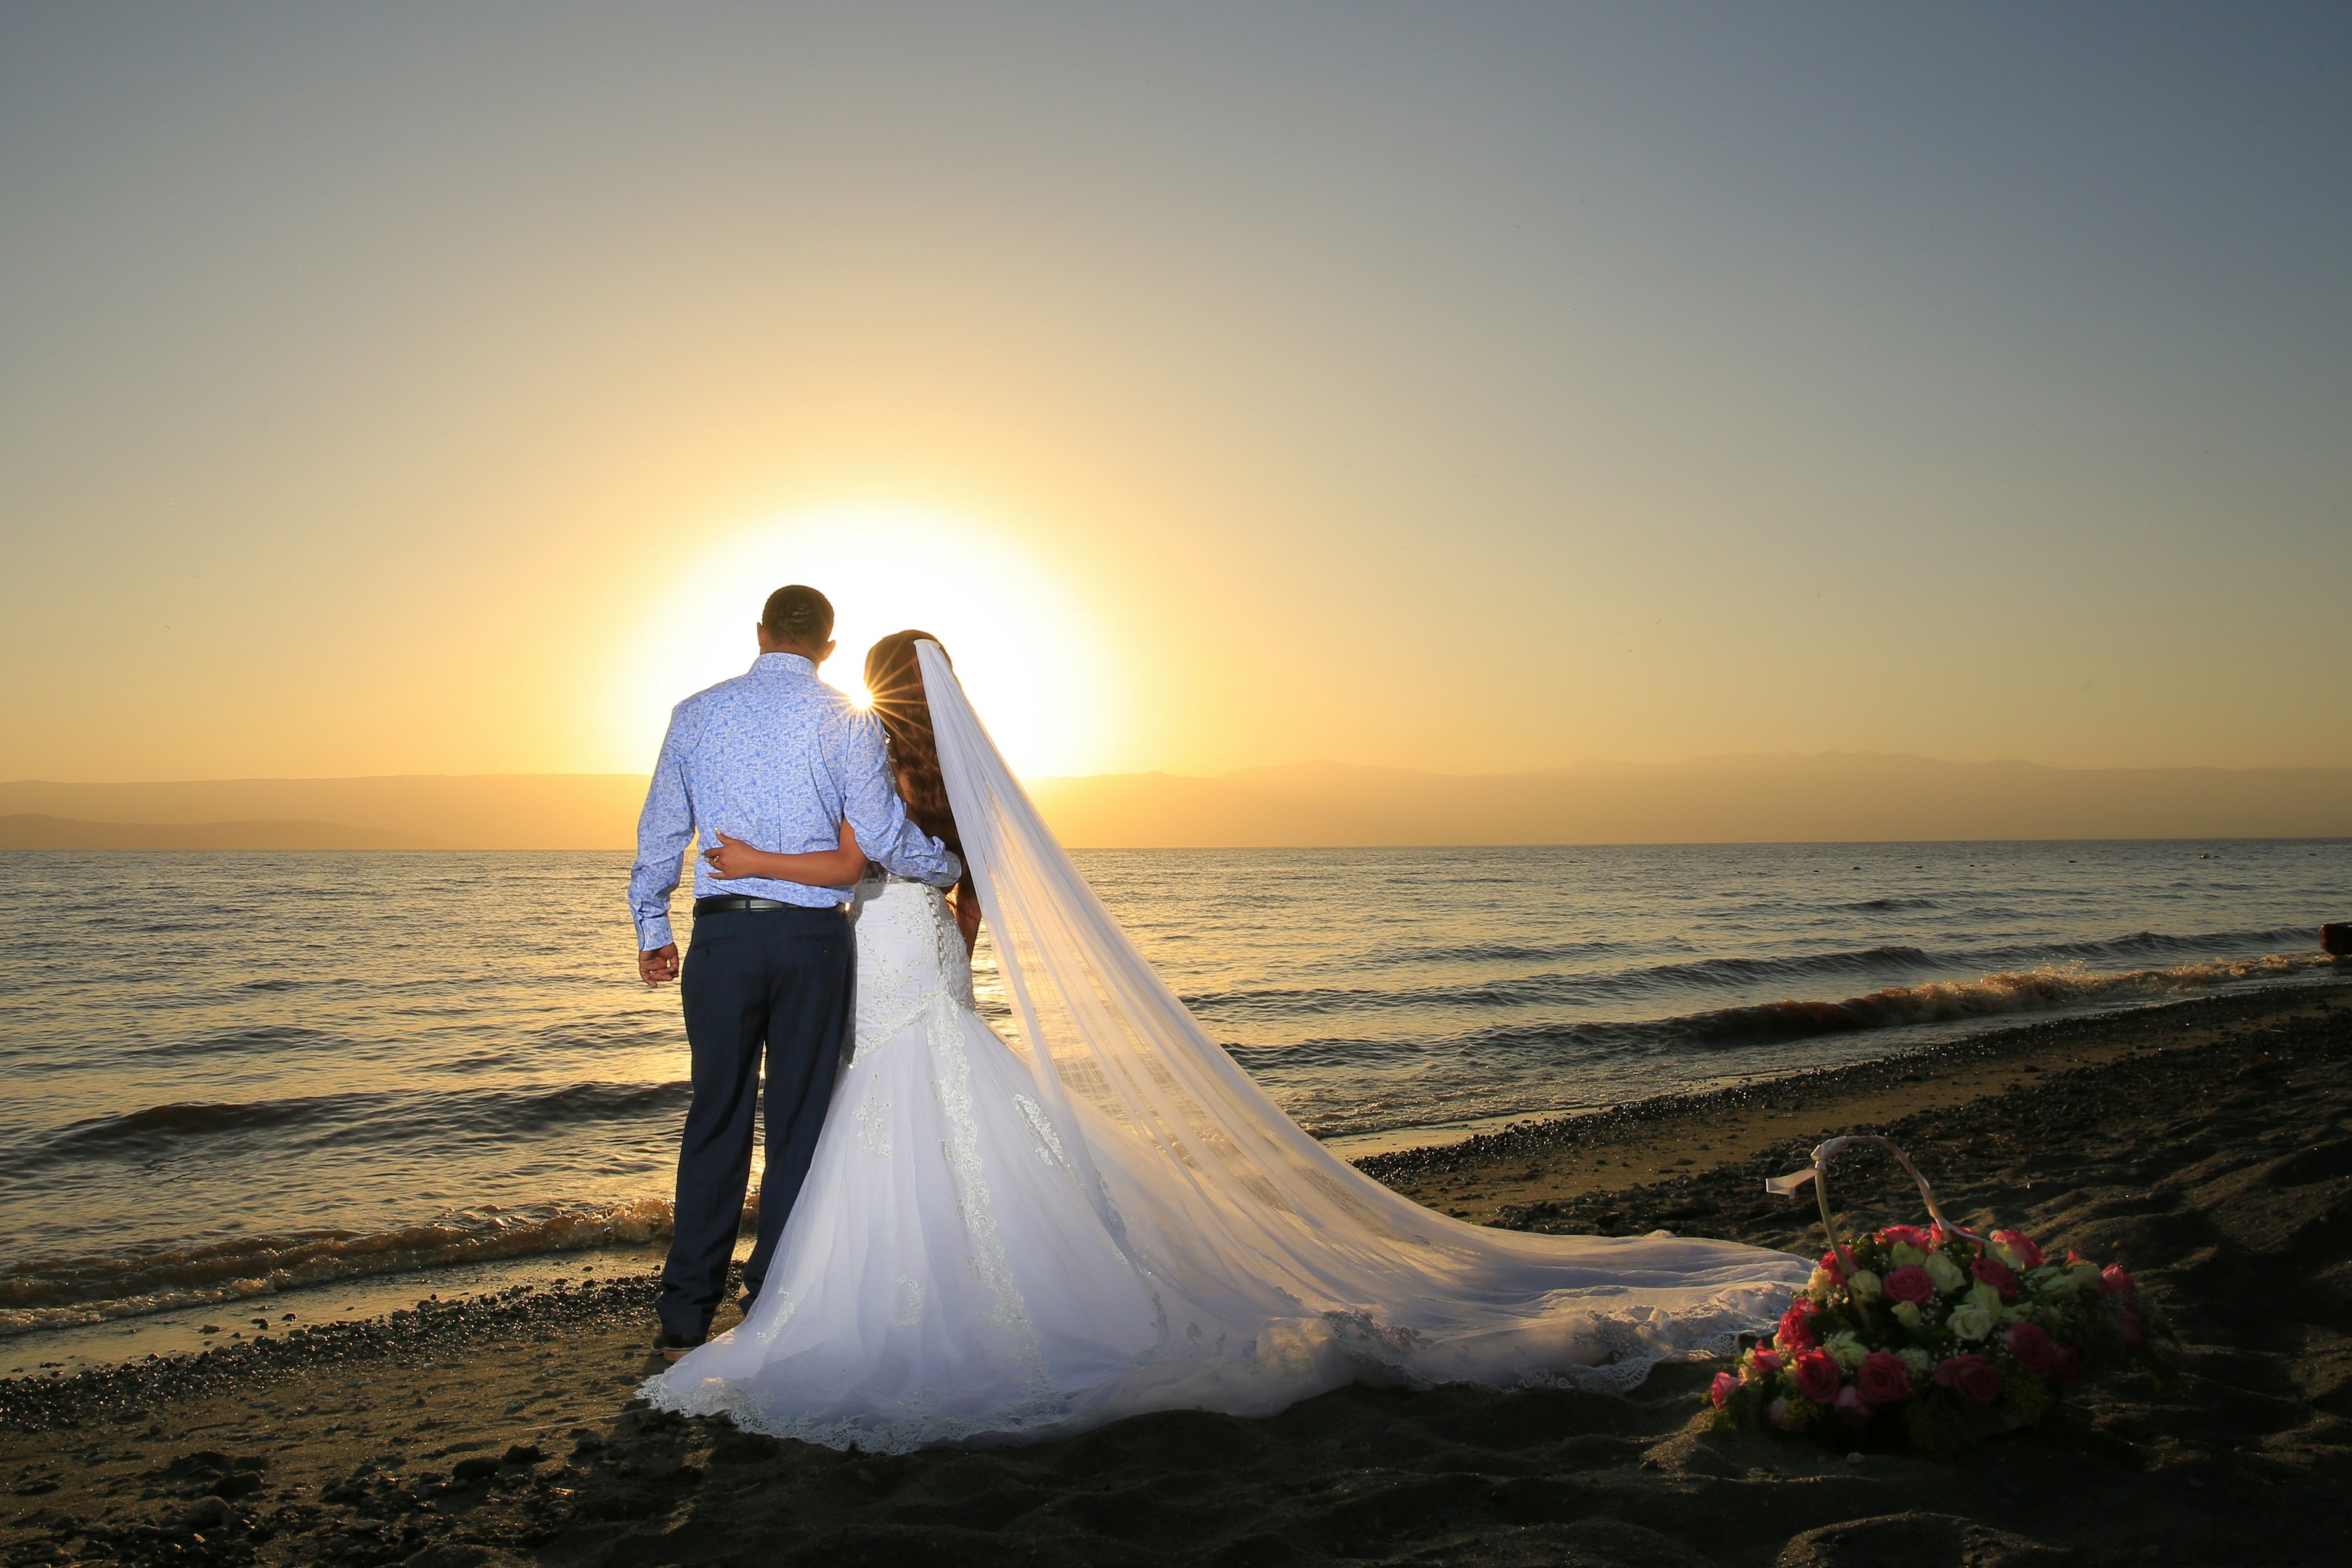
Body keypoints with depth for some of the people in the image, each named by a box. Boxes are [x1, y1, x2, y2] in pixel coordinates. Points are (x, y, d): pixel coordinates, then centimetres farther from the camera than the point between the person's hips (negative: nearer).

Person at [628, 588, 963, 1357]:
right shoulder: (846, 723, -3)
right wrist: (956, 866, 9)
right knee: (800, 1121, 8)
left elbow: (660, 831, 10)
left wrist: (652, 931, 21)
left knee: (716, 1118, 11)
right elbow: (884, 838, -9)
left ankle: (686, 1315, 17)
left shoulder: (696, 714, 6)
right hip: (814, 938, -2)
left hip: (721, 934, 2)